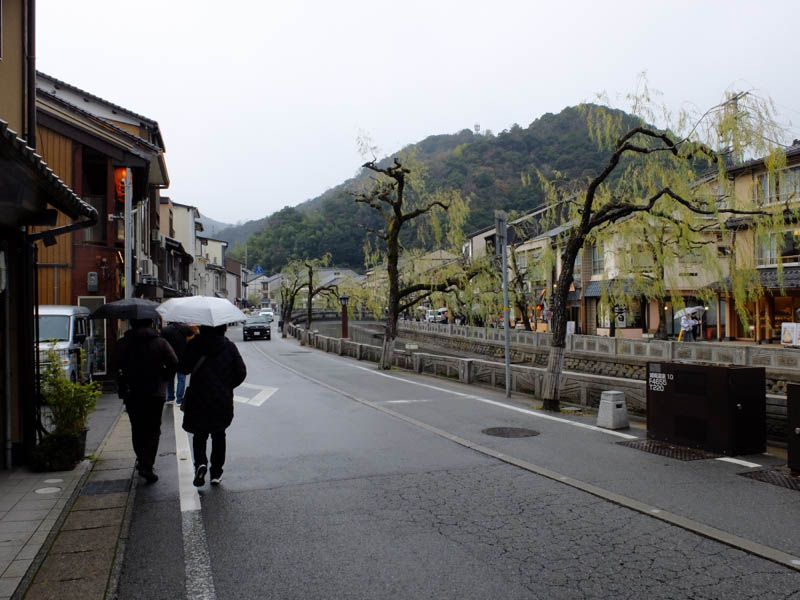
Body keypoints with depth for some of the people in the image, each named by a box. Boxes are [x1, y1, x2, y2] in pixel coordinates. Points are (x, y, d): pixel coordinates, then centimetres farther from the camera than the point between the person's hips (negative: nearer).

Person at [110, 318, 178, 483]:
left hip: (131, 394, 2)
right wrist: (163, 379, 3)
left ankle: (142, 460, 26)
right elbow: (174, 363, -12)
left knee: (137, 428, 19)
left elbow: (114, 365, -8)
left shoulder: (123, 344, -1)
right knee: (153, 430, 4)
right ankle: (147, 466, -8)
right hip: (155, 393, -1)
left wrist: (122, 382, 7)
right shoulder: (161, 343, -4)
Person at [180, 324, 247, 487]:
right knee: (218, 435, 16)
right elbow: (241, 372, -5)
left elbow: (182, 368, -1)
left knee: (199, 434, 16)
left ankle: (200, 462, -8)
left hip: (198, 400, -1)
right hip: (223, 402, 1)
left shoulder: (194, 345, -6)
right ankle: (216, 473, 16)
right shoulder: (229, 347, -3)